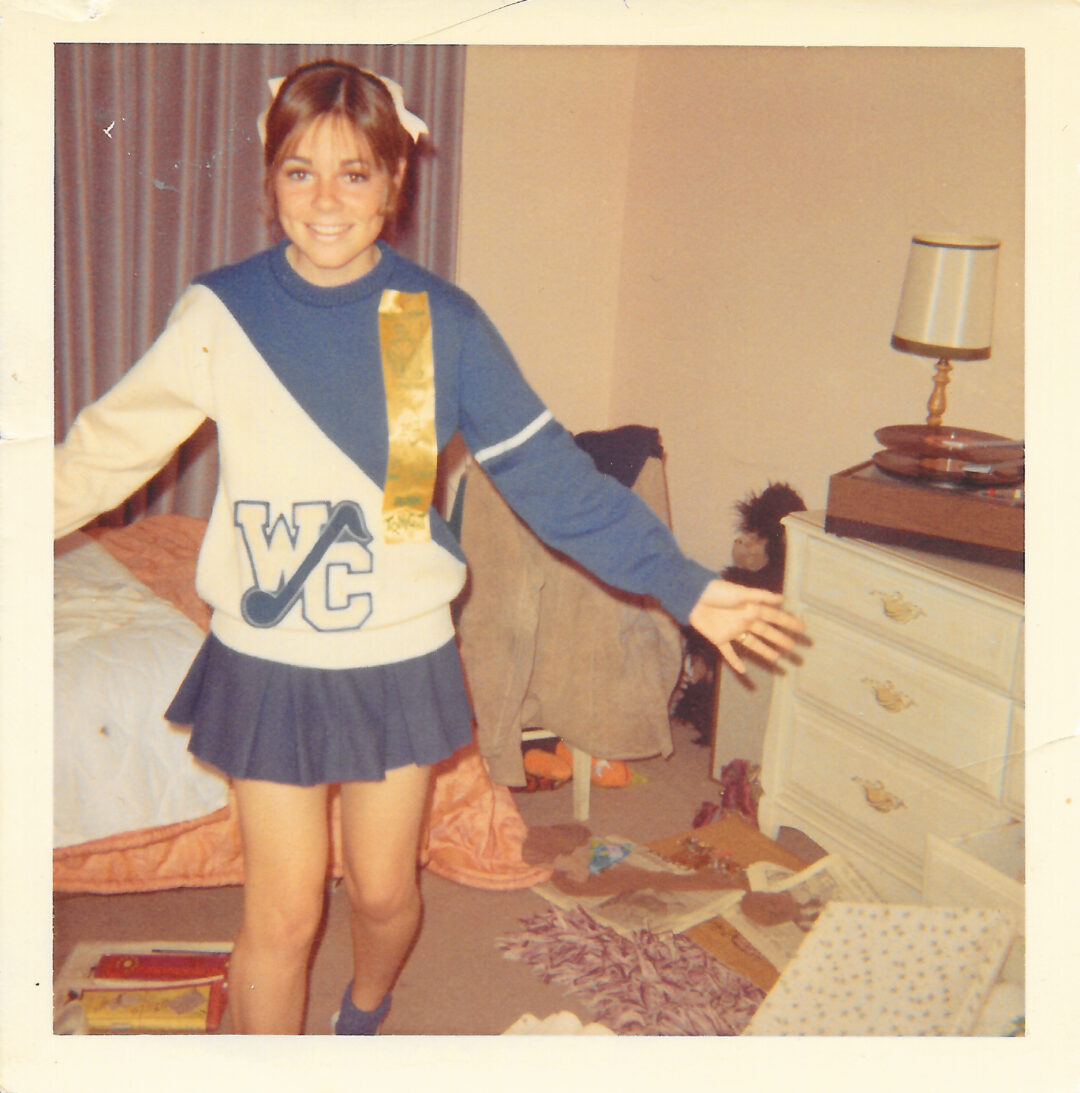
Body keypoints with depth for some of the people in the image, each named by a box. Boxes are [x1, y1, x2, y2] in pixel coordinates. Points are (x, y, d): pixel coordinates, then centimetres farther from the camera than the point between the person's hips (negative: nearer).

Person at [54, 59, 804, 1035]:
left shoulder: (442, 322, -8)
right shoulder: (220, 313, -8)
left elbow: (548, 470, -7)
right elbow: (109, 446, 4)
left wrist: (681, 583, -10)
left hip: (401, 659, 1)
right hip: (269, 663, -1)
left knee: (385, 890, 17)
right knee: (283, 912, 6)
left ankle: (365, 1016, 50)